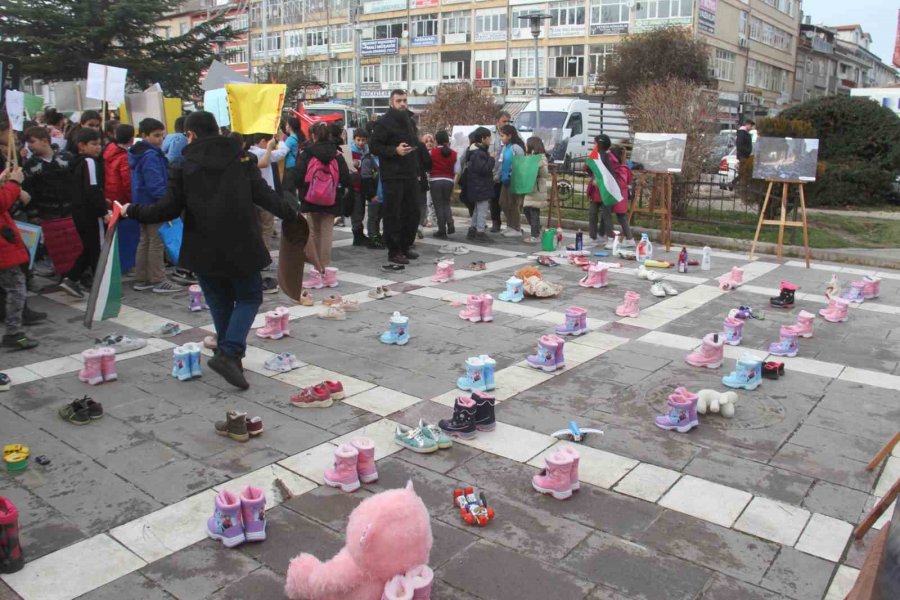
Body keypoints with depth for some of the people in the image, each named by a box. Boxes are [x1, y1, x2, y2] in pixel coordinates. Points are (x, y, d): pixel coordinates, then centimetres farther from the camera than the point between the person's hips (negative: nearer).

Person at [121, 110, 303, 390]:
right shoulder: (239, 157, -1)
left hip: (204, 249, 1)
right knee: (249, 297, 9)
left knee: (220, 302, 17)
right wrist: (291, 213, 8)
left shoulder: (184, 165, -1)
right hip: (241, 245, -1)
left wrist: (133, 211, 11)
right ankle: (228, 353, -10)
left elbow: (169, 208, -4)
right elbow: (263, 194, -5)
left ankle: (229, 355, 21)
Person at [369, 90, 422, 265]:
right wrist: (395, 150, -22)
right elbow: (374, 146, -11)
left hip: (411, 175, 8)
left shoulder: (410, 122, 18)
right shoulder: (384, 122, -6)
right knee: (393, 214, -4)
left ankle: (406, 246, 23)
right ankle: (393, 251, 3)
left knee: (413, 212, 10)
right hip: (392, 176, -8)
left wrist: (417, 170, 19)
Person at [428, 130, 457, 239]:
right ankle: (450, 225, 0)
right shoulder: (453, 153, 1)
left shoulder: (432, 152, -4)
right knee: (446, 203, 19)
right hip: (448, 181, 3)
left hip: (436, 181, -2)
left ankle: (442, 231, 3)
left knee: (439, 206, 5)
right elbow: (456, 171, 2)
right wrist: (454, 183, 11)